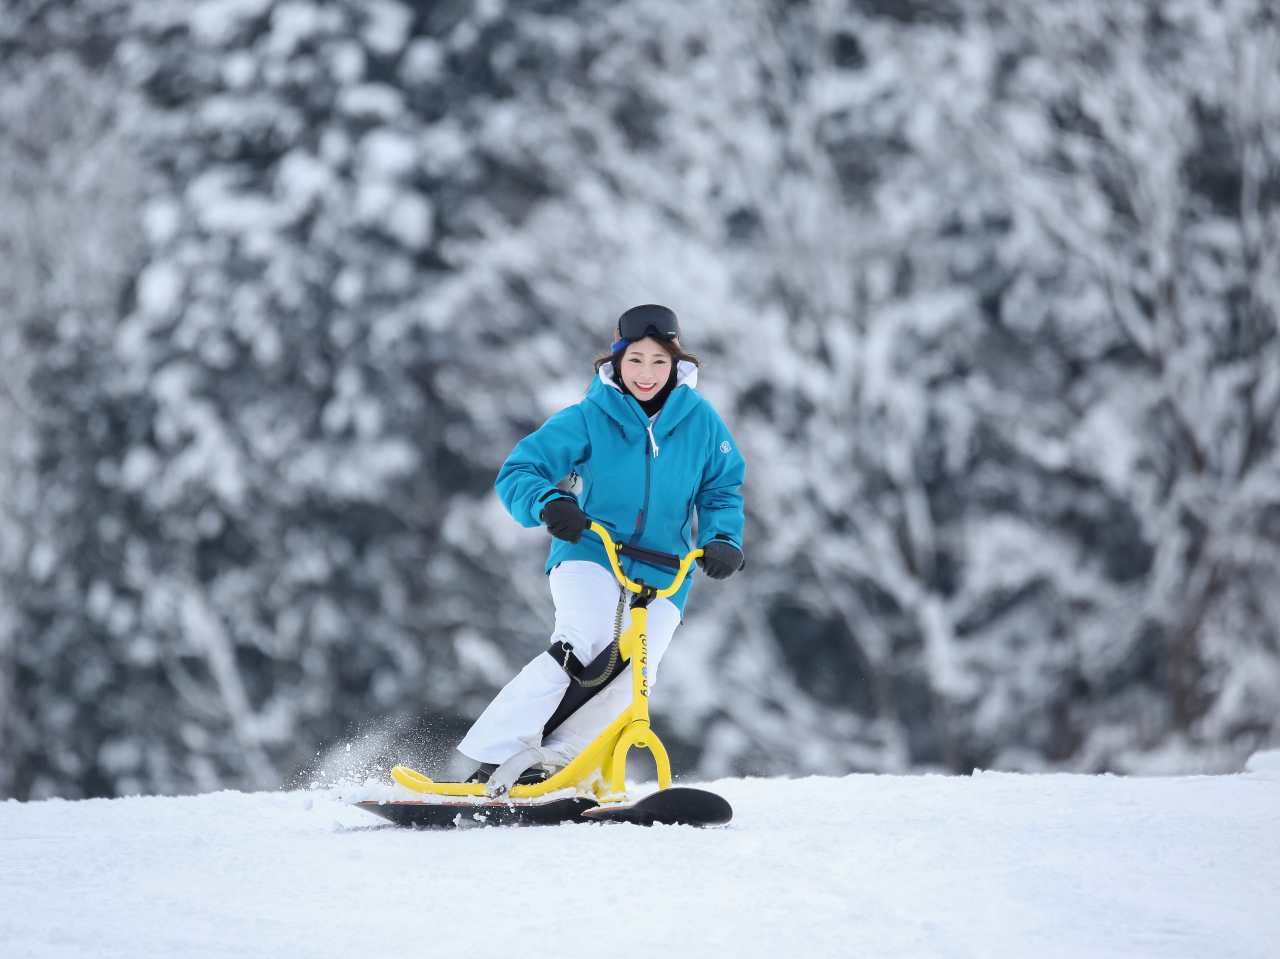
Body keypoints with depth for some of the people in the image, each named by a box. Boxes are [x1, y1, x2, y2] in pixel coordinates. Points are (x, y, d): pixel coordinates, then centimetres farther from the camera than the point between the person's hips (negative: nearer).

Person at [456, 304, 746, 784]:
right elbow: (518, 473, -7)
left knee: (629, 680, -20)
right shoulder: (589, 418, -6)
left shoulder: (698, 419, 1)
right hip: (589, 554, -3)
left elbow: (723, 488, 12)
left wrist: (723, 539, -8)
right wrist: (548, 503, -29)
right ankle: (490, 762, -28)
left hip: (662, 575, 3)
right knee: (581, 647, -29)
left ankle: (542, 766, -10)